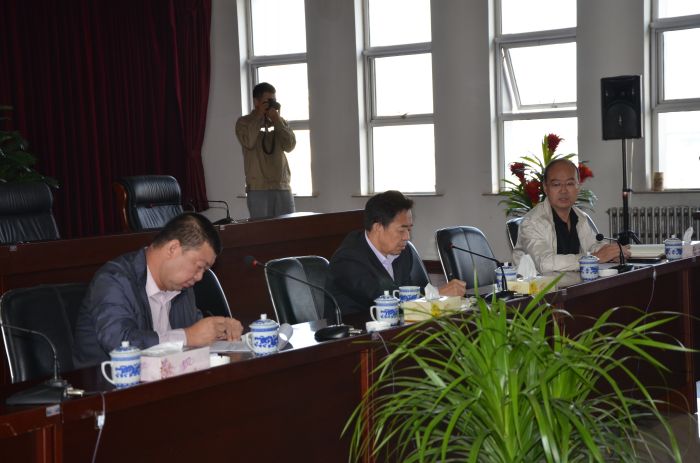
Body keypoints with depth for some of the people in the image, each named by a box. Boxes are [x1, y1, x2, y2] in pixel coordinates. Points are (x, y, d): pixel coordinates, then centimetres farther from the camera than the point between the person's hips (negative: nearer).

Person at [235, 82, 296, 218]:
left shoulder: (280, 122, 14)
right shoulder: (244, 122, 4)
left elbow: (290, 146, 0)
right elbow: (248, 142, -15)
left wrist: (276, 120, -5)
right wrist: (259, 116, -7)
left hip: (282, 186, 4)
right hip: (258, 188, -4)